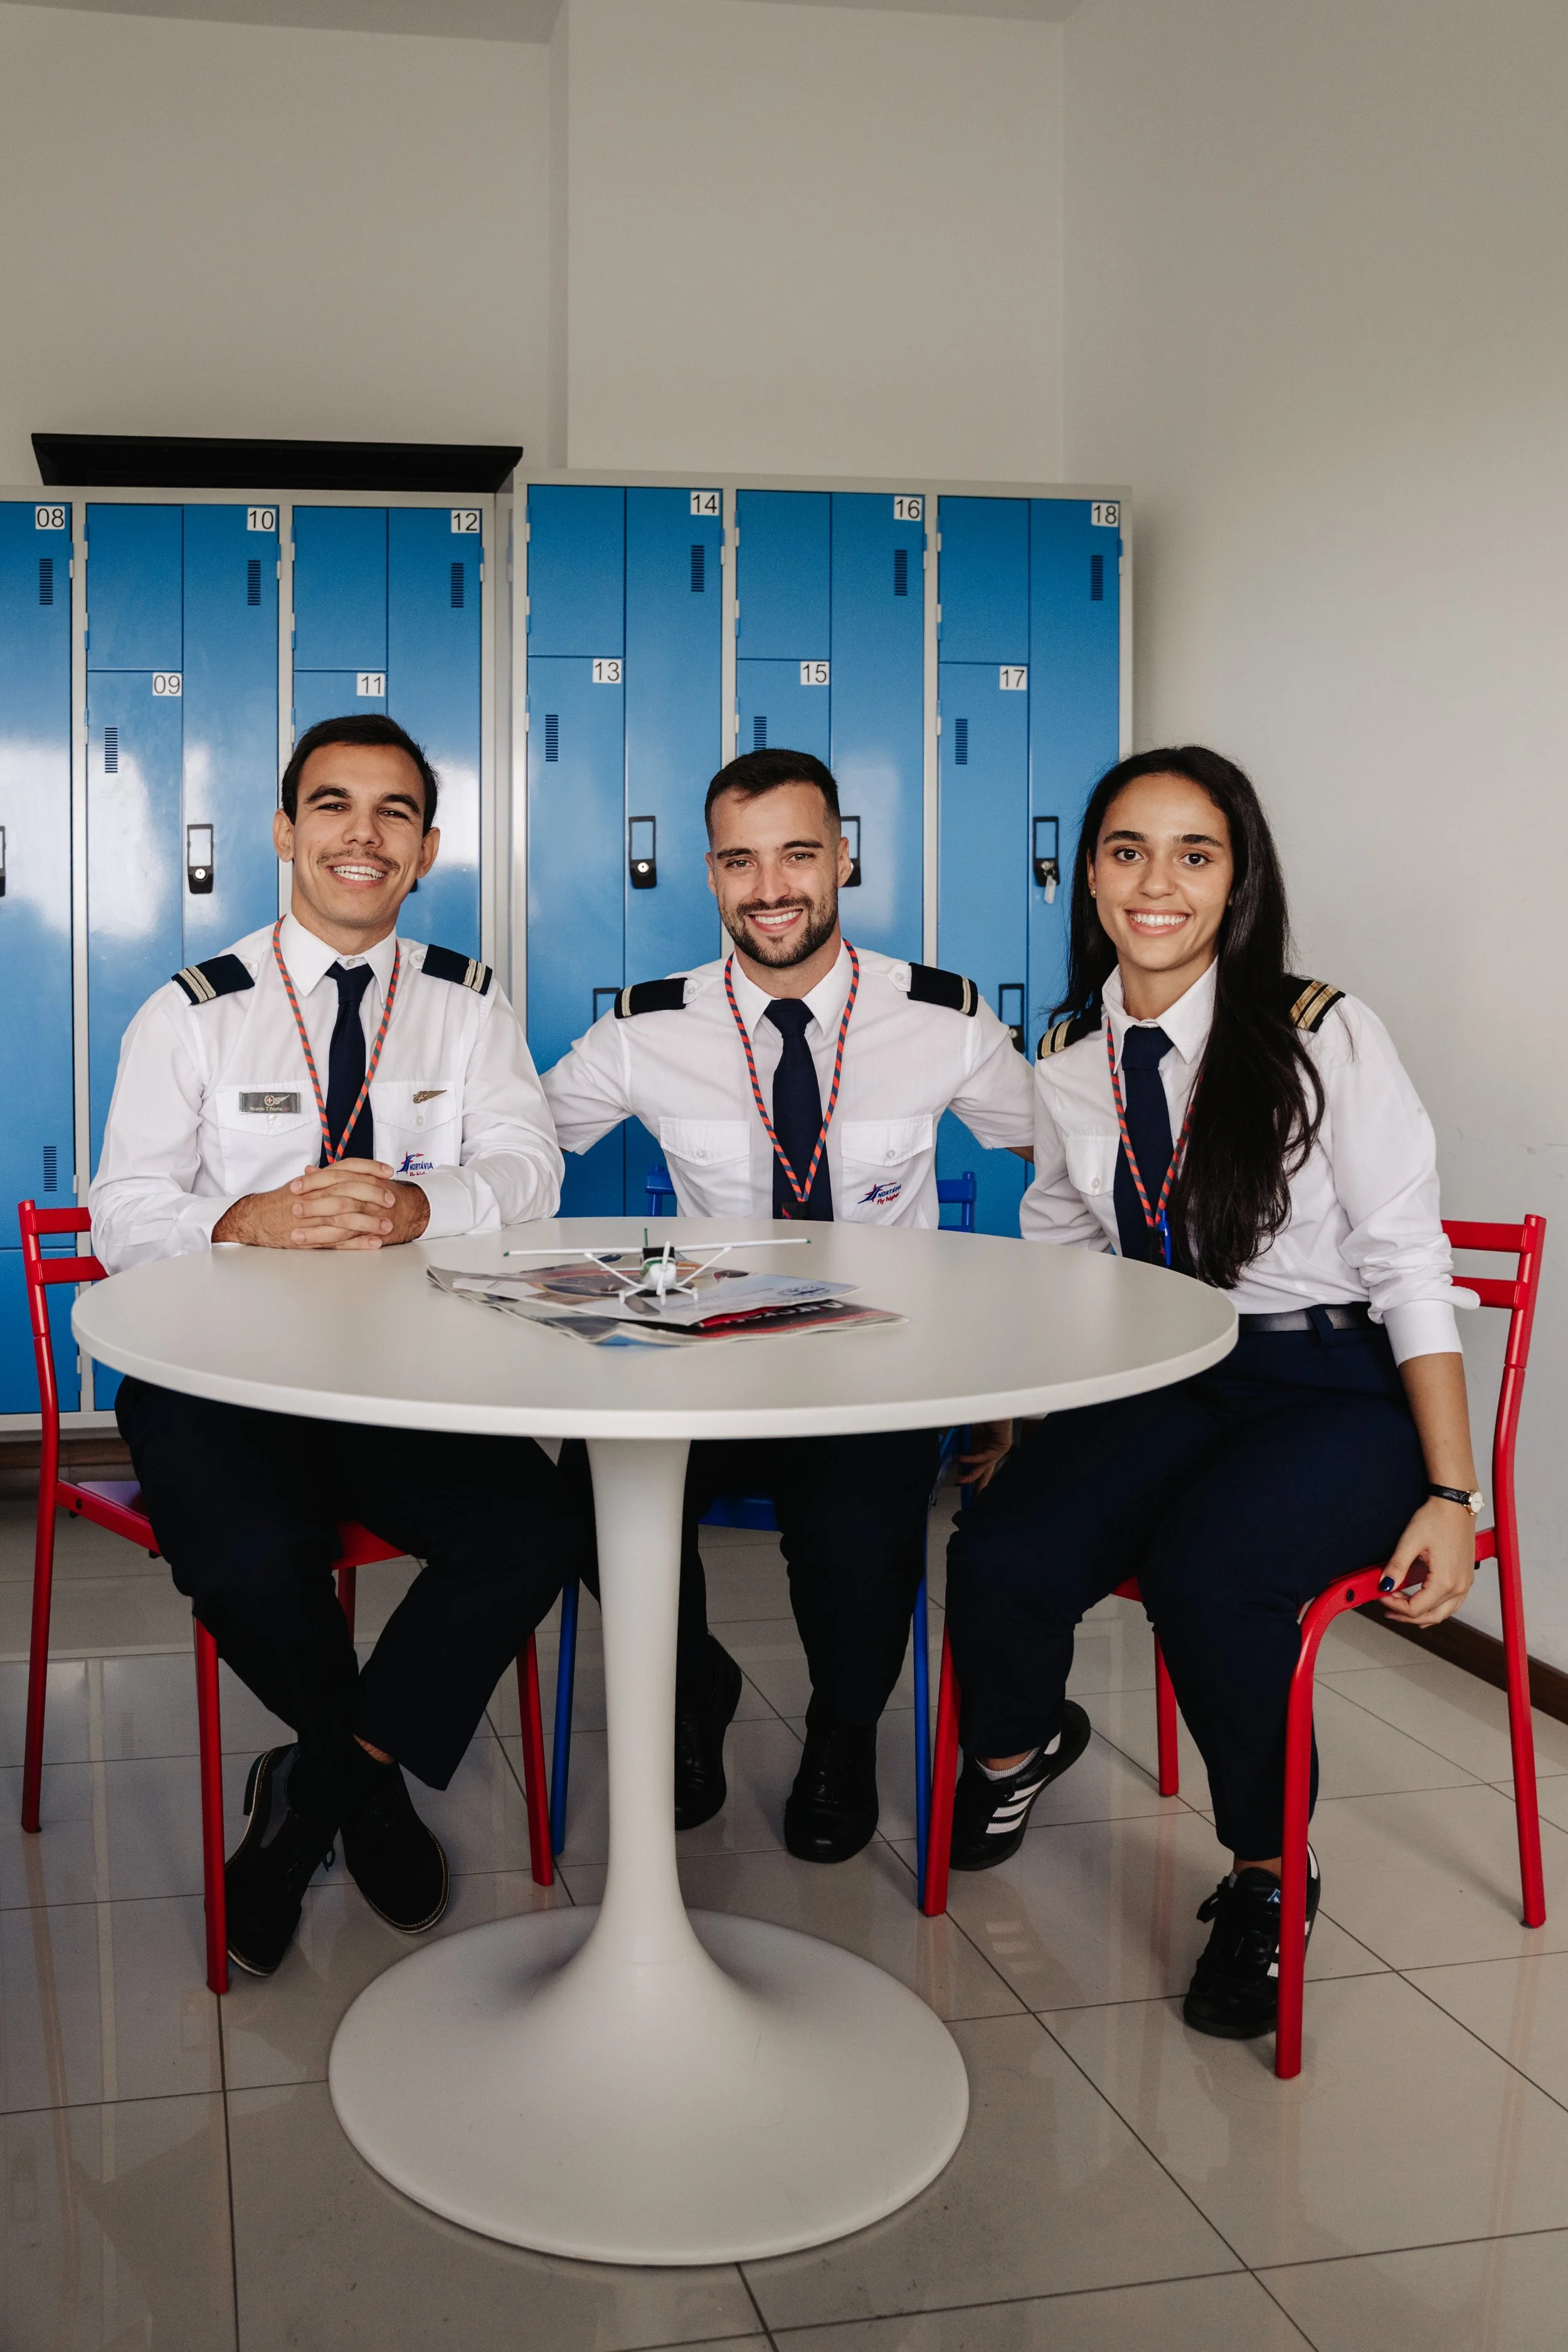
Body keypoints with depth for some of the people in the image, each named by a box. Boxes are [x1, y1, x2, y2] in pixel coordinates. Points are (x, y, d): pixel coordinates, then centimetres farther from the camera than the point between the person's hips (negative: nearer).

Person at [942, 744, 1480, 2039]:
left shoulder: (1324, 1036, -8)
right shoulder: (1070, 1062, 6)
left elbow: (1410, 1270, -8)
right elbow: (1056, 1266, 16)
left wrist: (1451, 1495, -12)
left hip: (1336, 1389, -4)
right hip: (1165, 1384, 4)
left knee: (1204, 1578, -33)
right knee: (1000, 1556, -23)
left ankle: (1268, 1872, -3)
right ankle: (1016, 1748, 15)